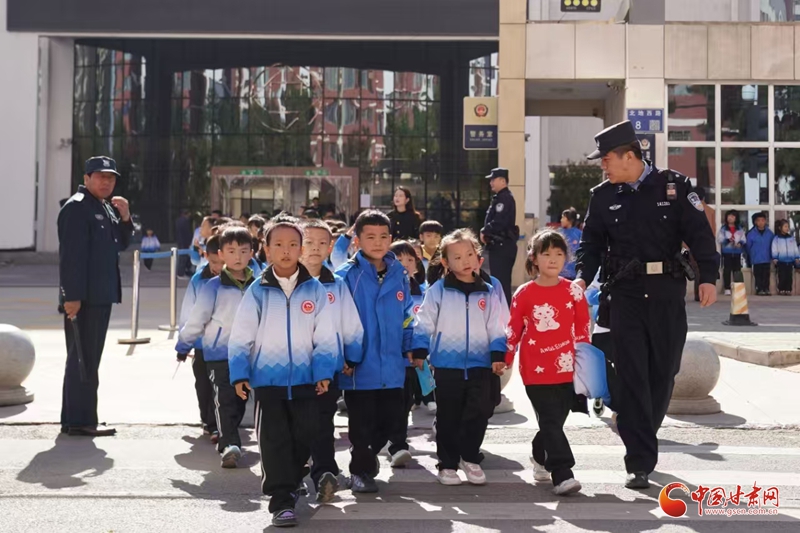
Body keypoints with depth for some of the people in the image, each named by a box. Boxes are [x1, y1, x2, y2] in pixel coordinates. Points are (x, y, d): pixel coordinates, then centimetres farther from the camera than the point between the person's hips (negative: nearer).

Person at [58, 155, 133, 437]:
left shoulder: (106, 207, 17)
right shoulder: (76, 207, -12)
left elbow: (120, 244, 21)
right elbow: (71, 255, -19)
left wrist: (125, 218, 3)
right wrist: (72, 296, -24)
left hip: (101, 295, 10)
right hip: (83, 297, -10)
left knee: (88, 359, 14)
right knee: (82, 359, -6)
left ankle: (75, 419, 23)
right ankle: (79, 421, -2)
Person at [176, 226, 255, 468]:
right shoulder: (213, 286, -7)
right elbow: (196, 318, -4)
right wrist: (183, 345, 1)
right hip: (220, 353, -4)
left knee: (240, 400, 14)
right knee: (225, 401, -9)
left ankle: (227, 439, 30)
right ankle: (230, 446, -13)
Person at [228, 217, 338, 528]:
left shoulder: (315, 289, 0)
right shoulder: (258, 291, -2)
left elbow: (325, 337, 0)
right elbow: (241, 337, -1)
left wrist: (324, 373, -8)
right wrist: (239, 374, -8)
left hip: (305, 379, 1)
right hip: (267, 379, -1)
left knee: (305, 436, 7)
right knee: (274, 440, -1)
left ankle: (289, 484, 30)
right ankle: (281, 500, 4)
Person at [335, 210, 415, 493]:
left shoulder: (399, 274, 6)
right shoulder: (346, 275, -8)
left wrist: (410, 347, 6)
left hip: (391, 366, 5)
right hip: (360, 366, -4)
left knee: (393, 420, 13)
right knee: (362, 423, 6)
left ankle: (368, 452, 40)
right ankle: (361, 470, 25)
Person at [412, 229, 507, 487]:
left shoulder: (488, 293, 5)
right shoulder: (438, 290, -2)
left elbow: (496, 329, 6)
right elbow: (424, 323, -2)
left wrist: (498, 356, -2)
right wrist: (419, 352, -8)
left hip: (480, 365, 2)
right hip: (447, 365, -2)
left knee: (478, 414, 4)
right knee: (448, 417, 7)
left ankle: (470, 458, 24)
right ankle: (448, 463, 19)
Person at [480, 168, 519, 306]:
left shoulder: (505, 198, -14)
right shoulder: (500, 197, 18)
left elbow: (499, 222, -24)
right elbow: (492, 219, 21)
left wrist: (485, 232, -11)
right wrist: (487, 233, 3)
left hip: (502, 245, -11)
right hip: (501, 244, 11)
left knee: (500, 281, -9)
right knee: (503, 281, 14)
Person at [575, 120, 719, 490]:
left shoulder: (674, 187, 0)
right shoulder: (603, 196, 7)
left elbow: (700, 234, -3)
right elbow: (592, 243, 9)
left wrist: (708, 277, -15)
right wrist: (582, 277, -8)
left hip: (666, 293, 0)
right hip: (625, 294, 1)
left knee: (663, 371, 9)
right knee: (631, 376, -4)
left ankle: (641, 436, 32)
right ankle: (639, 462, -2)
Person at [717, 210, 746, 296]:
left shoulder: (740, 228, 8)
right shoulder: (723, 228, 1)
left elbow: (743, 239, 5)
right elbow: (719, 239, -6)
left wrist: (740, 243, -16)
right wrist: (727, 240, -22)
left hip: (737, 252, 2)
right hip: (727, 251, -2)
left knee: (737, 270, 6)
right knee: (727, 270, -3)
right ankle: (727, 288, 0)